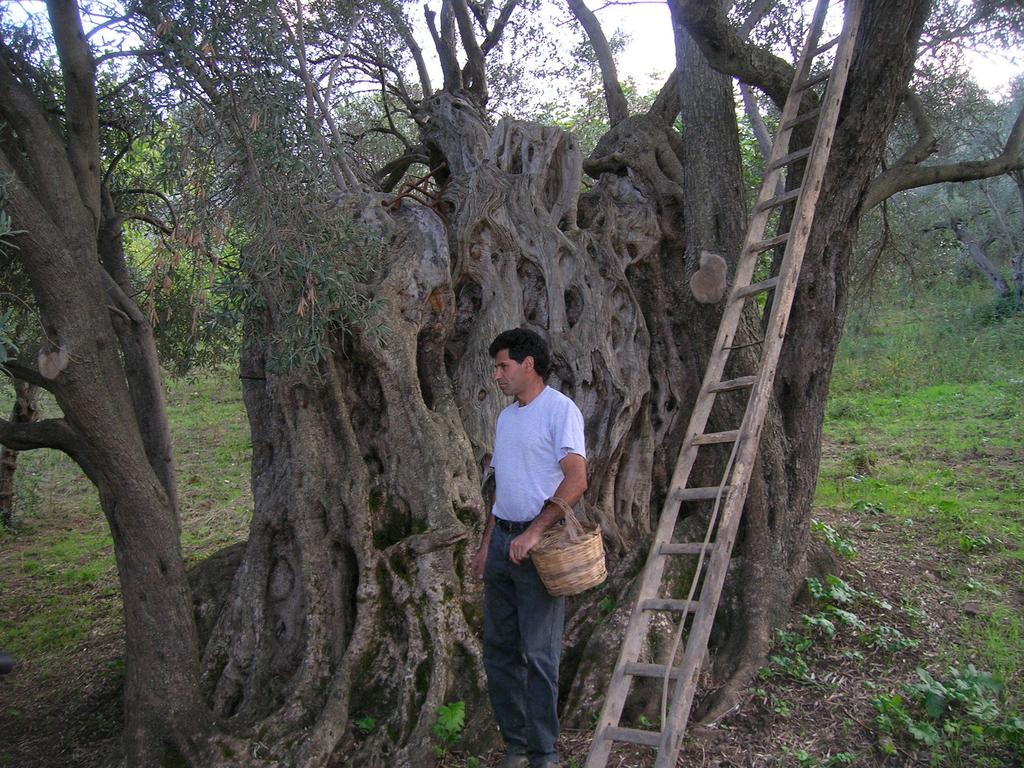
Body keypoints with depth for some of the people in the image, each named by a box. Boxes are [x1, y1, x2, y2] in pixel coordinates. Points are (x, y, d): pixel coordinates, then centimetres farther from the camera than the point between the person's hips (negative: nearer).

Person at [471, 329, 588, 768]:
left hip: (537, 543, -8)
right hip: (502, 540, 8)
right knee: (498, 647, 11)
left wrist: (533, 533, -22)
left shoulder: (559, 409, -9)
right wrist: (485, 545, 17)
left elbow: (576, 480, -18)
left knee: (539, 653, -2)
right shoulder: (506, 417, 17)